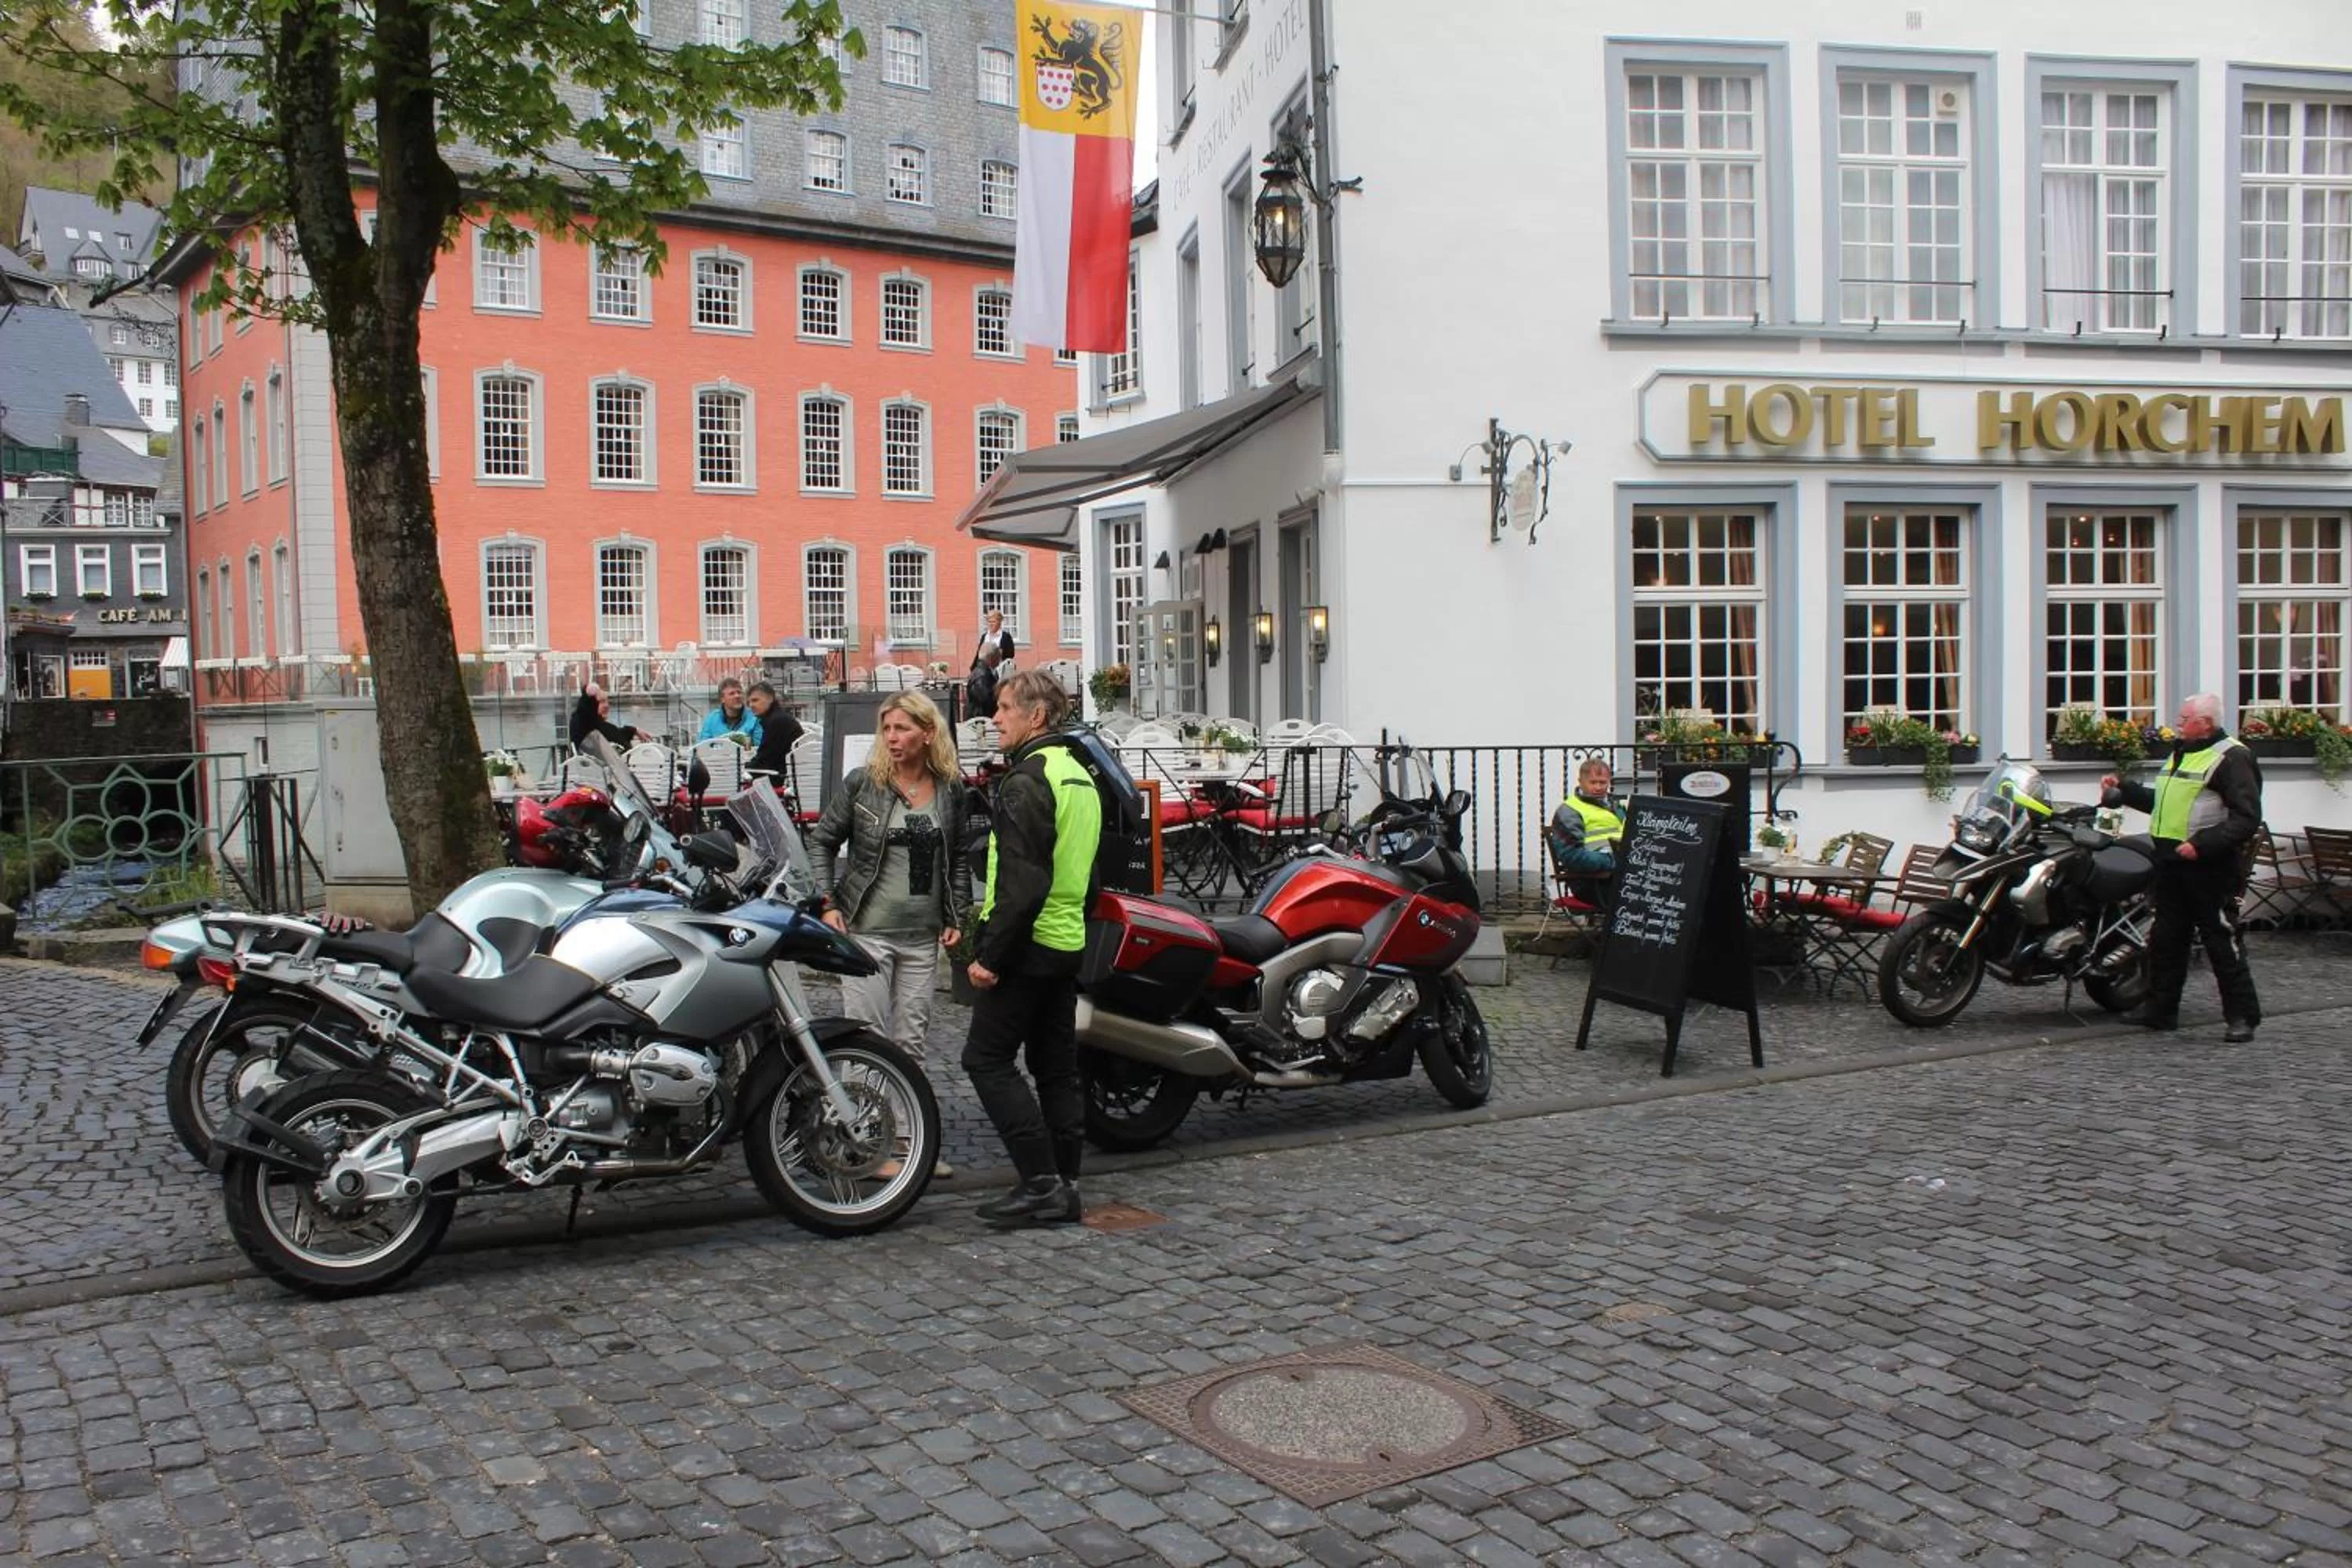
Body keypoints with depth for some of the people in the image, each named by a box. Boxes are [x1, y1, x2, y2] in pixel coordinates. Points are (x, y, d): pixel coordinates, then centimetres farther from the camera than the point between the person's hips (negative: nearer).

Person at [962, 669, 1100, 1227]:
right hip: (1070, 946, 9)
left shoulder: (1026, 782, -16)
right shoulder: (1080, 776, 15)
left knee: (987, 1058, -3)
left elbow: (1022, 883, -22)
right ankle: (1064, 1188, 16)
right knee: (1056, 1066, 12)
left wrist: (990, 955, -19)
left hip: (1028, 946, -9)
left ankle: (1041, 1182, -6)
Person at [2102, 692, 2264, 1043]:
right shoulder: (2180, 754, 18)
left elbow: (2247, 818, -18)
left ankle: (2242, 1016, 2)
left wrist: (2203, 845, -26)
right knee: (2166, 937, 13)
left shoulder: (2231, 758, -11)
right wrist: (2123, 789, 22)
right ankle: (2160, 1008, 22)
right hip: (2171, 862, 9)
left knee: (2223, 941, -5)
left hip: (2208, 866, -9)